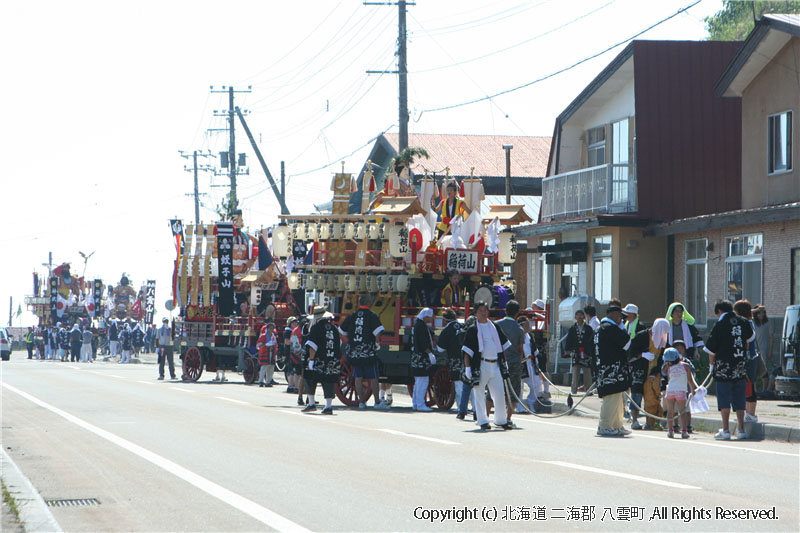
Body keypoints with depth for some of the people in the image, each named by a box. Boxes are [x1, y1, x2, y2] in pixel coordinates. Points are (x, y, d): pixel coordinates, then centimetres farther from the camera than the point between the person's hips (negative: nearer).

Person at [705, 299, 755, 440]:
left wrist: (711, 364, 11)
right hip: (741, 367, 4)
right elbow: (751, 337, 26)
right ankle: (741, 430, 11)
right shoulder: (743, 322, 5)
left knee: (724, 398, 0)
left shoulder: (720, 324, -7)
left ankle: (725, 430, -5)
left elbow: (711, 349, -4)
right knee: (739, 399, 11)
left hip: (724, 367, -4)